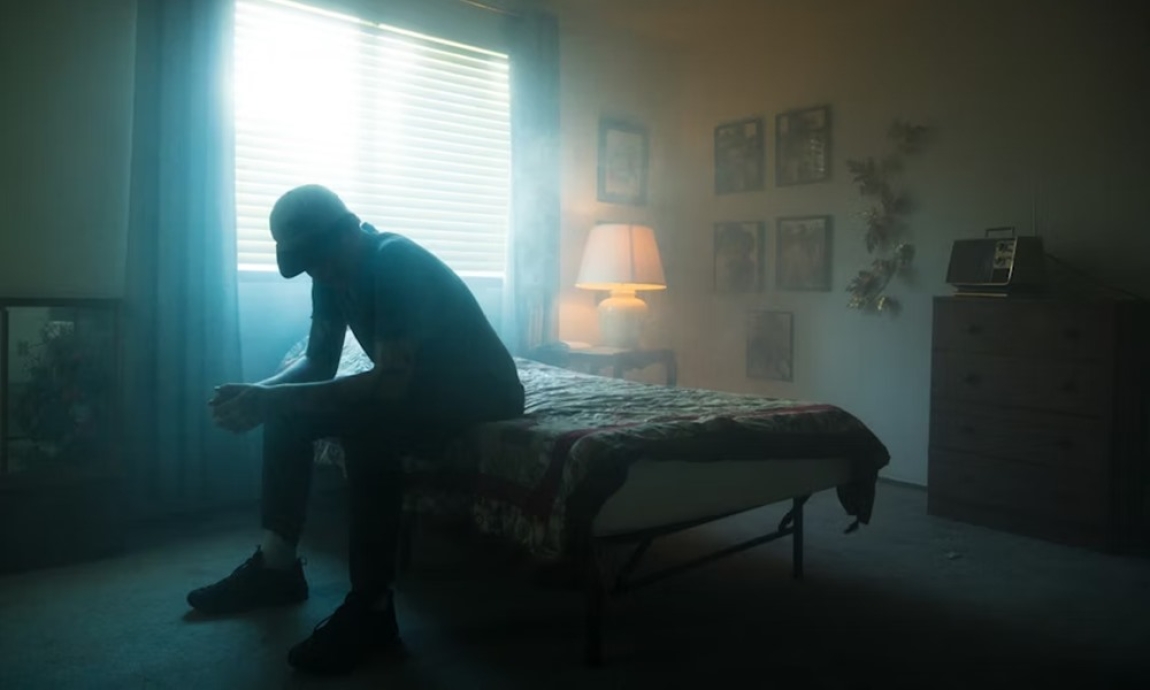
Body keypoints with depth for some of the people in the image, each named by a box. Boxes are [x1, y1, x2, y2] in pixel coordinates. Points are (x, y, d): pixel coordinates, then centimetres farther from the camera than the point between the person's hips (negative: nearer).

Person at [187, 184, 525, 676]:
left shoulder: (397, 264, -27)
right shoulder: (333, 274, 0)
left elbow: (389, 383, -35)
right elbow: (318, 364, 4)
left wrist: (271, 399, -34)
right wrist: (261, 394, -15)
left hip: (478, 396, -9)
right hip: (414, 385, 9)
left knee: (365, 426, -34)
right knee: (287, 415, 0)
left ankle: (372, 608, -24)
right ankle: (277, 565, 10)